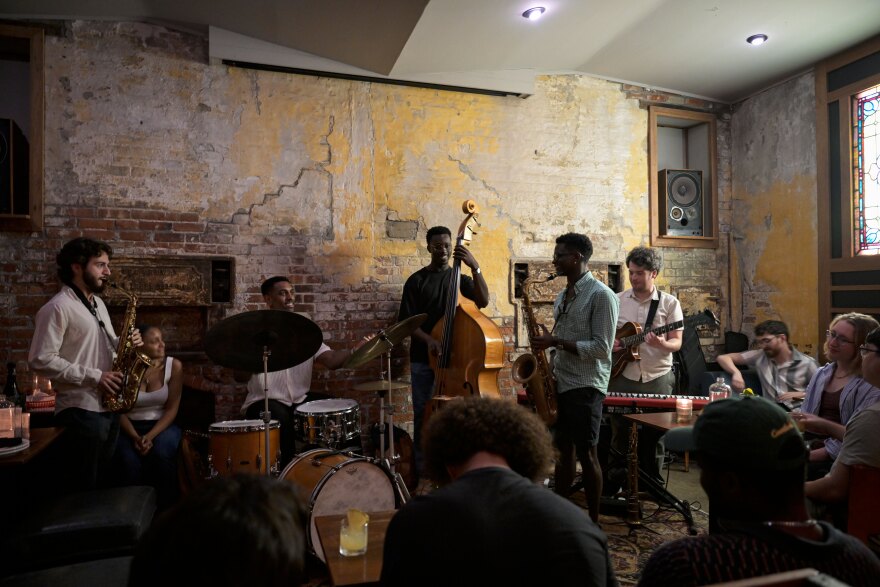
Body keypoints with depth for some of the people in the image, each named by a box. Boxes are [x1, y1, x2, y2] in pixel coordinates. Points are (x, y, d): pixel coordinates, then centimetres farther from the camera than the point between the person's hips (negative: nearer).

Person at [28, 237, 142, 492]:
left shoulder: (98, 303, 15)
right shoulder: (57, 308, -13)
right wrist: (94, 376, -20)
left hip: (108, 406, 9)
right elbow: (40, 360, -19)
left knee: (103, 482, 18)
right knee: (84, 488, 2)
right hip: (81, 410, -8)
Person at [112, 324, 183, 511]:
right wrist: (134, 437, -19)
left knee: (162, 455, -31)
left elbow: (172, 409, -7)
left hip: (162, 425, 0)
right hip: (130, 427, 0)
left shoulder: (173, 366, -8)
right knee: (129, 462, -30)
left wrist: (151, 436, -20)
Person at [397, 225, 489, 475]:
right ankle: (422, 467, 16)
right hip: (423, 360, -2)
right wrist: (428, 340, -23)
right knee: (423, 414, 4)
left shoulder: (460, 278, 7)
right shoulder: (416, 280, 0)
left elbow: (483, 301, -11)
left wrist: (475, 267, -23)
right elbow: (406, 321, -5)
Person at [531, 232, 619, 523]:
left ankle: (593, 521, 13)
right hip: (561, 383, 8)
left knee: (586, 454, 0)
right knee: (563, 450, 13)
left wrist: (556, 342, -19)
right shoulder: (562, 296, 14)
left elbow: (601, 348, -17)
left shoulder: (601, 295, -11)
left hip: (585, 387, -7)